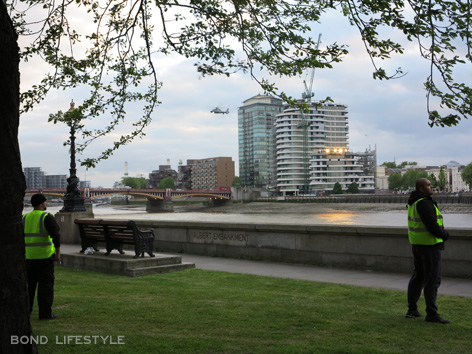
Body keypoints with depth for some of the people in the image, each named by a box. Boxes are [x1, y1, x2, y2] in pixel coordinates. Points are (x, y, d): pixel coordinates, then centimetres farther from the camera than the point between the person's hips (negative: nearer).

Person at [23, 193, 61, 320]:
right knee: (46, 284, 0)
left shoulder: (25, 218, 9)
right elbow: (56, 235, -19)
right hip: (45, 256, -6)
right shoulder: (47, 217, -9)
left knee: (29, 283, 17)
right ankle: (45, 313, 1)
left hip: (28, 256, 6)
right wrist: (58, 253, -13)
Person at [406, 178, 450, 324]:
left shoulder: (413, 202, 12)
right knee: (433, 279, -5)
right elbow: (432, 226, -23)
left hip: (416, 244, 10)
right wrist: (444, 235, -5)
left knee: (418, 276, 17)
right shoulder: (424, 203, -19)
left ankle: (412, 309, 24)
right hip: (430, 245, -10)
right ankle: (431, 313, -2)